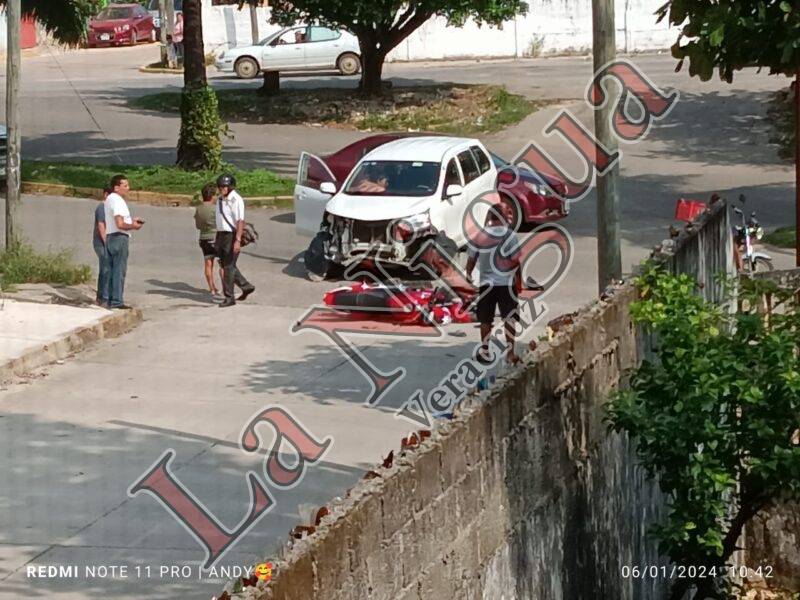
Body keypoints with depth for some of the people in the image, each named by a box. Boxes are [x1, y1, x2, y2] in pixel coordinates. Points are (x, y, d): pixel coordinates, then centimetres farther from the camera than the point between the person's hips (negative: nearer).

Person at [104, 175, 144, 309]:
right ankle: (117, 301, -10)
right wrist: (133, 226, -8)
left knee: (112, 270, 13)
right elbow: (120, 224, -24)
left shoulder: (109, 199, 17)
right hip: (119, 237, -10)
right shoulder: (117, 201, -16)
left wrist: (131, 221, 18)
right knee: (119, 270, -8)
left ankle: (111, 300, 17)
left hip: (109, 237, 10)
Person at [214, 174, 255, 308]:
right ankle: (246, 287, 27)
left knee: (229, 267, -5)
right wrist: (217, 238, 19)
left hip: (232, 235, -9)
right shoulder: (220, 199, 11)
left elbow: (240, 221, -20)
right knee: (226, 265, 13)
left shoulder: (236, 200, -15)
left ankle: (229, 297, 1)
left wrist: (237, 240, -27)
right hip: (222, 235, 9)